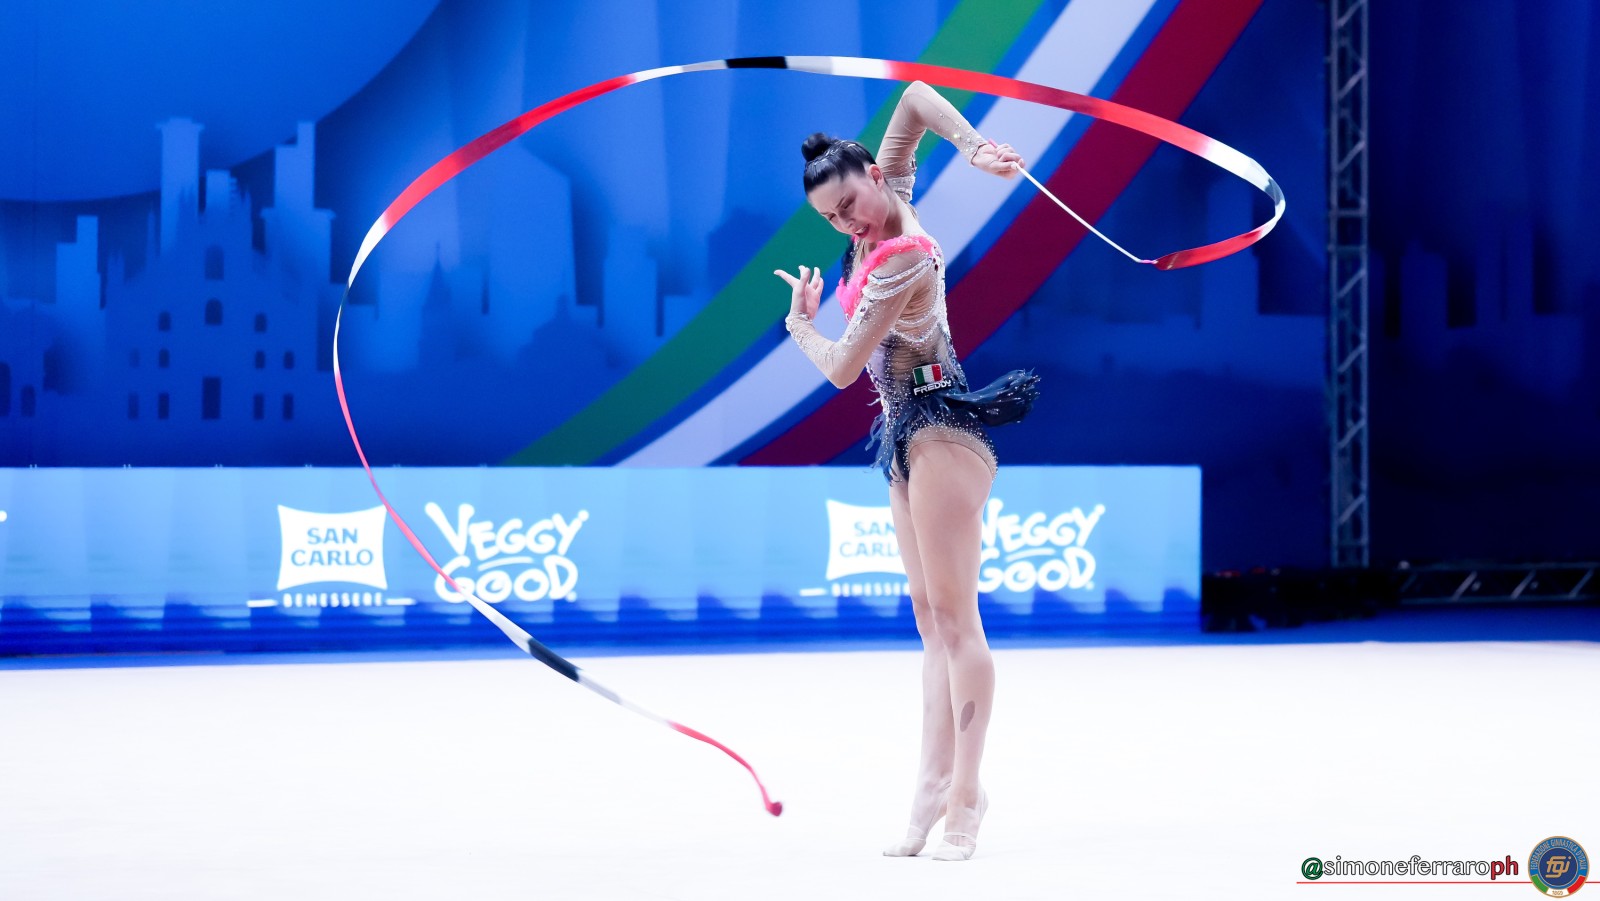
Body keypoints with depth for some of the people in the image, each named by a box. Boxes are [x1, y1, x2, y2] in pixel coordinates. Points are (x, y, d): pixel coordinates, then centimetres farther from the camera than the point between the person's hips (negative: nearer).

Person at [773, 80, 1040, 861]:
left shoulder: (903, 264, -19)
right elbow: (917, 96, 7)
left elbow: (841, 368, -15)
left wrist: (798, 322, 5)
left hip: (940, 430, -10)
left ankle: (964, 793, -12)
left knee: (953, 614, -11)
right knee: (931, 620, 5)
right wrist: (970, 145, -6)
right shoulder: (886, 206, 5)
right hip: (910, 437, 10)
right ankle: (933, 784, 4)